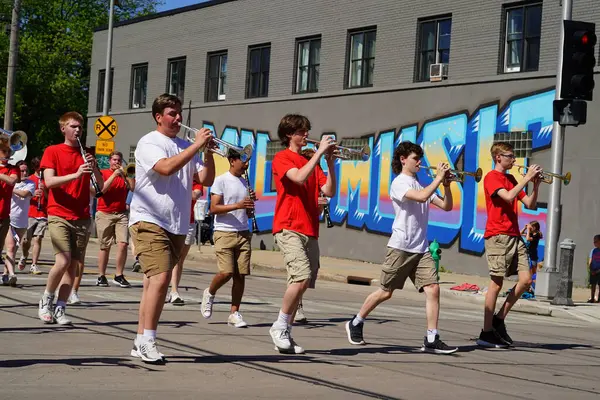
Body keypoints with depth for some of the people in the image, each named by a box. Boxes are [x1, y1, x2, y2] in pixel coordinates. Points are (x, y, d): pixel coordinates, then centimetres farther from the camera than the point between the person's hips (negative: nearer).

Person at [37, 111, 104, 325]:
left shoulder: (86, 155, 15)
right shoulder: (52, 151, 3)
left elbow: (101, 185, 9)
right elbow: (49, 182, -11)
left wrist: (94, 169, -10)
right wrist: (76, 174, -23)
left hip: (82, 218, 4)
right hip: (59, 216, -4)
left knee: (74, 265, -1)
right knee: (63, 261, -17)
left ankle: (60, 308, 5)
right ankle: (46, 300, 4)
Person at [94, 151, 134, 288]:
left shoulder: (125, 176, 13)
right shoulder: (102, 173, 5)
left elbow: (133, 188, -2)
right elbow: (101, 189, -11)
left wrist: (124, 174, -6)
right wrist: (114, 175, -12)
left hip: (121, 214, 2)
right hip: (104, 214, -2)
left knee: (123, 244, -11)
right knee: (105, 247, 1)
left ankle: (119, 276, -4)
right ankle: (101, 276, 10)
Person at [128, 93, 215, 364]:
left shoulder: (185, 147, 16)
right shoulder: (149, 143, -3)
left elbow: (206, 180, 11)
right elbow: (166, 168, -21)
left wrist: (208, 152, -4)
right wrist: (197, 145, -18)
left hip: (177, 226, 7)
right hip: (149, 222, -7)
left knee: (155, 281, 8)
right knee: (160, 277, -19)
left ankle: (141, 342, 13)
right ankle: (147, 341, -15)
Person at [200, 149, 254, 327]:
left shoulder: (245, 182, 17)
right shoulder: (221, 181, -3)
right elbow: (214, 208, -11)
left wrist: (250, 204, 2)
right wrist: (237, 205, -21)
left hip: (243, 233, 6)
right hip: (224, 232, -6)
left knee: (240, 274, -1)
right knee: (226, 272, -14)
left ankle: (234, 313, 5)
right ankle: (209, 293, 16)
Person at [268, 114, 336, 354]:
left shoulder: (311, 162, 20)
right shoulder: (282, 158, 1)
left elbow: (329, 191, 11)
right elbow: (299, 177, -18)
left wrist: (330, 161, 2)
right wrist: (320, 152, -13)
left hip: (310, 231, 7)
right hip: (289, 228, -7)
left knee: (301, 282, 3)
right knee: (302, 277, -22)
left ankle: (285, 334, 10)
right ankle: (280, 326, -8)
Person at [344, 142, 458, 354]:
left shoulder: (421, 185, 17)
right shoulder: (399, 183, -6)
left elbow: (446, 206, 14)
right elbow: (421, 197, -24)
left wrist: (446, 185, 0)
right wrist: (438, 178, -16)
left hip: (421, 249, 6)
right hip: (401, 247, -6)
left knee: (433, 289, -9)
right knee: (385, 292, 1)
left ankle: (431, 340, -9)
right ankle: (355, 323, 21)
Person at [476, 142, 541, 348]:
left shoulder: (511, 179, 20)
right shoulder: (492, 177, -4)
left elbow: (530, 204, 17)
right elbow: (508, 196, -21)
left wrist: (536, 184, 3)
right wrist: (527, 178, -13)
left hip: (514, 236, 8)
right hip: (498, 236, -8)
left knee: (526, 280, 0)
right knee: (496, 283, -7)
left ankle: (499, 319, 14)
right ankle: (487, 333, -1)